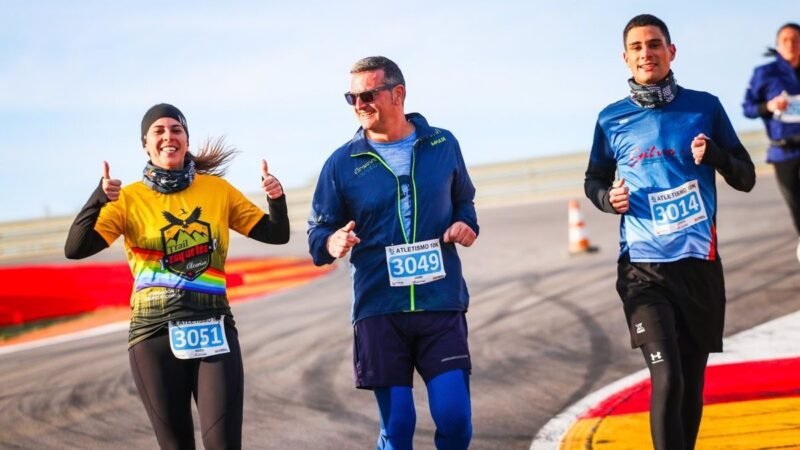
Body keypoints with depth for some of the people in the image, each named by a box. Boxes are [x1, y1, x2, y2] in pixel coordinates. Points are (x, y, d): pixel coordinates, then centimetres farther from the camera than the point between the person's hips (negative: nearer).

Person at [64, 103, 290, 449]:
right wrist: (99, 198, -24)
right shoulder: (129, 199, 1)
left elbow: (276, 235, 11)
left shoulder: (217, 190, 6)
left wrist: (276, 199, -9)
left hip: (213, 329, 1)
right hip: (155, 332, -1)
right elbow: (75, 249, -10)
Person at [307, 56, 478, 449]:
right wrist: (331, 243, -19)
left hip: (441, 303, 1)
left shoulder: (443, 145, 5)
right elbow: (318, 231, 4)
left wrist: (465, 224, -2)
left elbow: (463, 201, 20)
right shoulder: (342, 163, 1)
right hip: (378, 308, 0)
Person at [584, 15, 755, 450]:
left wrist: (714, 155, -13)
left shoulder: (704, 107, 3)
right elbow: (593, 180, 18)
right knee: (666, 380, -16)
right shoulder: (612, 120, 4)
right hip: (644, 267, -1)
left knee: (691, 384, 10)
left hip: (699, 264, 2)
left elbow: (745, 178, 7)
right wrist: (608, 198, -5)